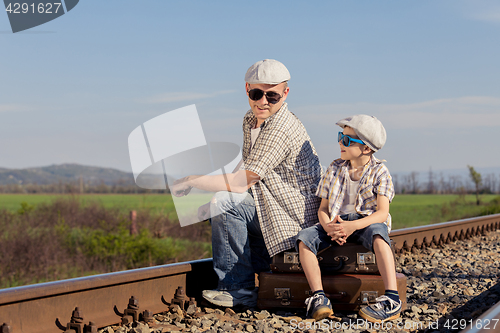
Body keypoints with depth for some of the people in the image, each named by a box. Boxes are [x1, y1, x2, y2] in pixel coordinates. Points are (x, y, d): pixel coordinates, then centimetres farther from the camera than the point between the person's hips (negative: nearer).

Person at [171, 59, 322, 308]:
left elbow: (241, 182, -26)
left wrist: (191, 181, -16)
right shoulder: (250, 120, 7)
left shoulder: (280, 130, -24)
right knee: (216, 207, 18)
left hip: (295, 218, -10)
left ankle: (239, 289, -13)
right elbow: (246, 175, 12)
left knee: (226, 202, -24)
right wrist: (214, 203, -3)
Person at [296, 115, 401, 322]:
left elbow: (382, 212, -13)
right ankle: (318, 297, -30)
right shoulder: (334, 169, 10)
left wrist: (354, 225, -31)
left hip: (366, 222, -4)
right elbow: (323, 208, 8)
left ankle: (392, 300, -47)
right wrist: (328, 227, -17)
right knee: (304, 237, -24)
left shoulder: (379, 172, -1)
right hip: (336, 223, 4)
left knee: (377, 233, -39)